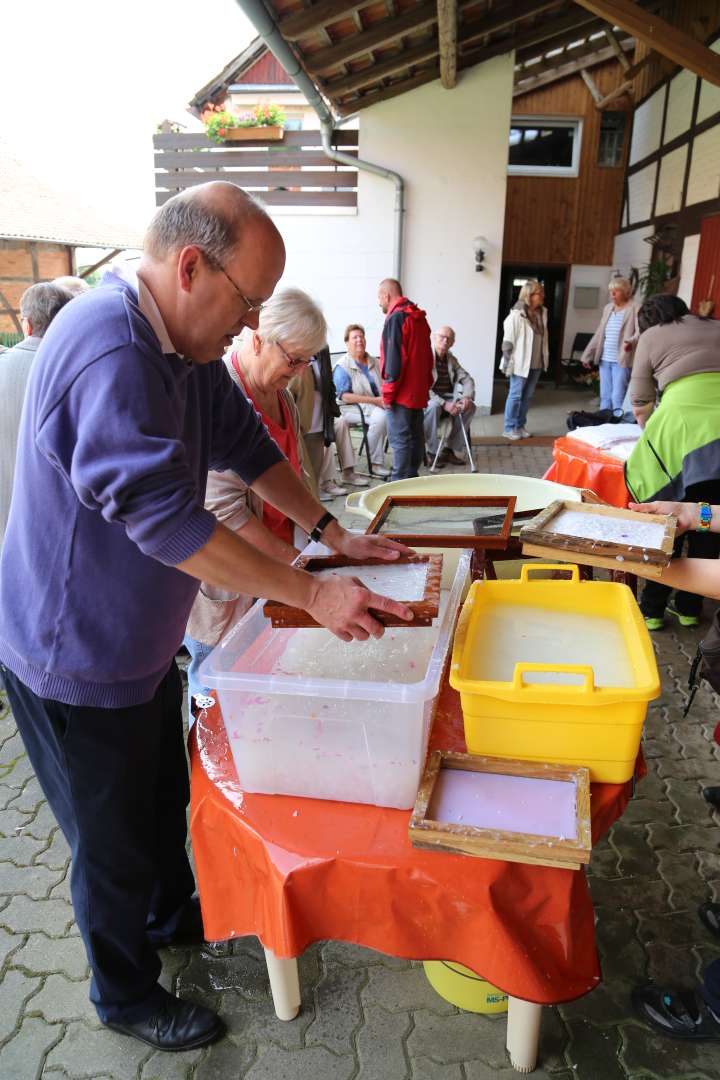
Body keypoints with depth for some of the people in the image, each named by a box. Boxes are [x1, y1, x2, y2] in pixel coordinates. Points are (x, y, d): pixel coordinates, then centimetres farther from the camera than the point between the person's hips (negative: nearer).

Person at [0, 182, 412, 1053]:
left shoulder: (184, 343, 2)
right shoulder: (107, 348, -30)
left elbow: (245, 444, 8)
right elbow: (166, 520, -35)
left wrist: (333, 533, 2)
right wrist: (313, 595, -30)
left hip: (142, 638, 9)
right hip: (79, 658, -9)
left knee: (164, 796, 27)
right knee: (113, 840, 13)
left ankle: (170, 915, 54)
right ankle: (126, 997, 40)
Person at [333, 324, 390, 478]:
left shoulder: (374, 362, 16)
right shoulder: (342, 366, -4)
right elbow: (345, 396, -13)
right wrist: (374, 400, -18)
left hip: (378, 404, 5)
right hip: (353, 408, -5)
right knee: (380, 416, -34)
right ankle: (375, 464, -24)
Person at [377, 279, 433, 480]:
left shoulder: (396, 318, -13)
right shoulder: (419, 317, 13)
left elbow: (394, 358, -18)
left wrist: (388, 392, -13)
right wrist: (426, 384, 19)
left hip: (402, 393, -9)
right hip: (418, 390, 9)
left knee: (399, 440, -5)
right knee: (415, 436, 13)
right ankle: (412, 478, 22)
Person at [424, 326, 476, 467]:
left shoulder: (451, 359, 13)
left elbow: (467, 379, 11)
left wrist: (467, 396, -12)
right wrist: (444, 404, -29)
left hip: (447, 397, 6)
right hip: (428, 399, -6)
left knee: (470, 406, -17)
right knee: (433, 406, -38)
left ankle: (452, 449, -11)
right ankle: (432, 452, -26)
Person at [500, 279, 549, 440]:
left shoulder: (542, 312, 7)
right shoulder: (517, 315, -14)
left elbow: (544, 337, 15)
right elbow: (508, 341, -13)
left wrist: (545, 358, 14)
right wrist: (508, 363, -14)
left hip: (536, 363, 7)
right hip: (521, 363, -7)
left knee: (527, 396, 12)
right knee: (515, 395, 1)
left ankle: (520, 426, 23)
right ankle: (509, 428, 10)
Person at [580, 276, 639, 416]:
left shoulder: (635, 308, -5)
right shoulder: (608, 308, 15)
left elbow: (640, 331, -18)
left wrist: (631, 341, -39)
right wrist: (587, 355, 16)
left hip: (622, 360, -6)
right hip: (604, 359, 6)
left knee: (617, 397, -9)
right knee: (605, 396, 11)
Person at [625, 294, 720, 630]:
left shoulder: (651, 336, 16)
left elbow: (640, 404, 18)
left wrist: (652, 434, 36)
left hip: (687, 425, -4)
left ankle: (652, 609, 14)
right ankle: (689, 607, 24)